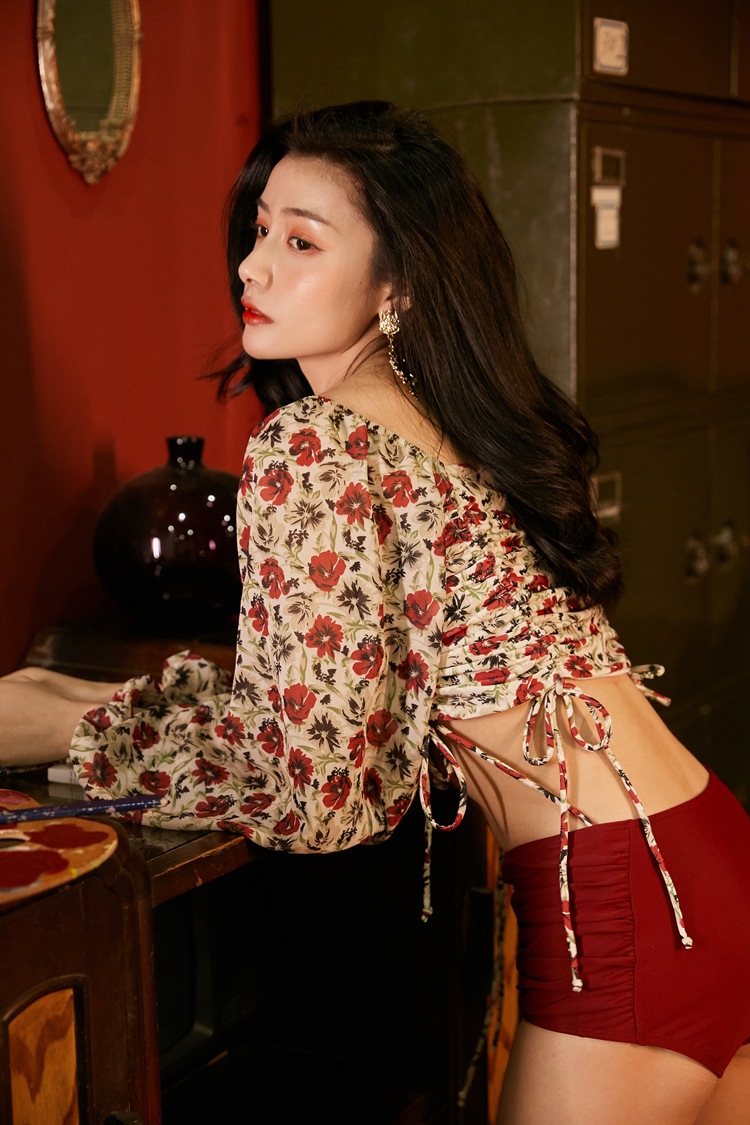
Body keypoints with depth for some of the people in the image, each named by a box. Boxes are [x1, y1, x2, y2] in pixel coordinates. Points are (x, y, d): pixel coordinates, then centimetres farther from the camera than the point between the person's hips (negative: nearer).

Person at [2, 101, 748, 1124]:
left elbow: (312, 783, -15)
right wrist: (110, 695, 16)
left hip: (625, 906, -9)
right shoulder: (448, 420, 12)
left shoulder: (308, 448, -15)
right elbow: (330, 677, 19)